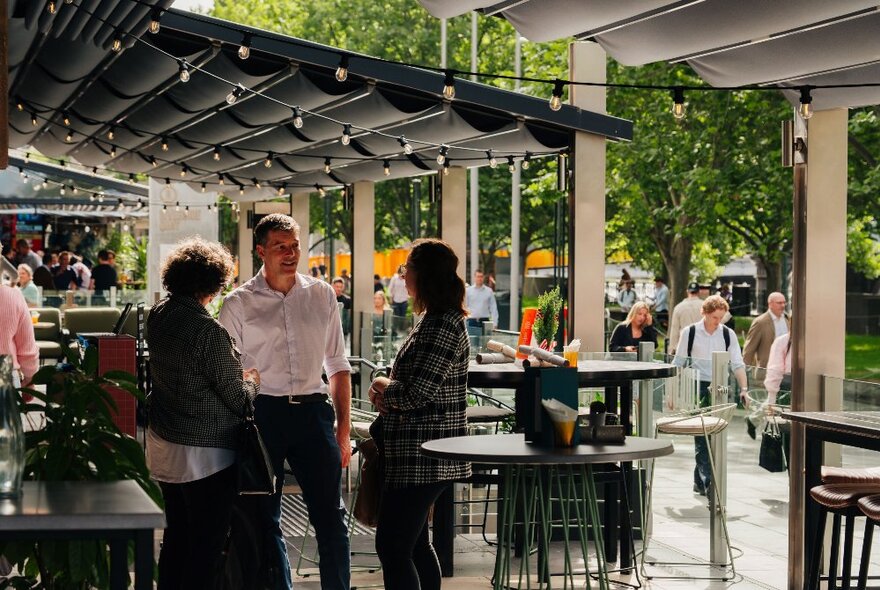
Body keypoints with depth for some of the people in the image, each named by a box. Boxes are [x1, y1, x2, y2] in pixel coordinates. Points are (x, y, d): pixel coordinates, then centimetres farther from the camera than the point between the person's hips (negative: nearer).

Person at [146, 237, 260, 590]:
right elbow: (237, 399, -14)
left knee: (176, 537, 18)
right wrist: (251, 382, 7)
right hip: (205, 453, -8)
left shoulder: (157, 316, 2)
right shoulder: (207, 331, -21)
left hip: (162, 447, 8)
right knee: (206, 548, 1)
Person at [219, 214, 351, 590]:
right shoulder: (238, 304, 1)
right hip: (262, 414, -1)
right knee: (265, 519, 7)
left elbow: (338, 365, 12)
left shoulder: (322, 295, 8)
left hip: (313, 410, 1)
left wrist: (343, 429, 8)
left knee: (331, 516, 0)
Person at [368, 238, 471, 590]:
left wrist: (382, 386, -3)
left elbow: (417, 393, -23)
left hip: (424, 456, -11)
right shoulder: (433, 321, 15)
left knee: (392, 546, -10)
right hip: (418, 455, 11)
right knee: (414, 543, 17)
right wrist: (387, 393, 4)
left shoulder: (444, 326, -17)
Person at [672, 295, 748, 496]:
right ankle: (708, 482, -13)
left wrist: (744, 388, -12)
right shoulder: (689, 332, -1)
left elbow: (737, 364, 1)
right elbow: (678, 363, 5)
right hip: (698, 389, -3)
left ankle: (699, 481, 16)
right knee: (702, 437, -9)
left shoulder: (728, 334, 4)